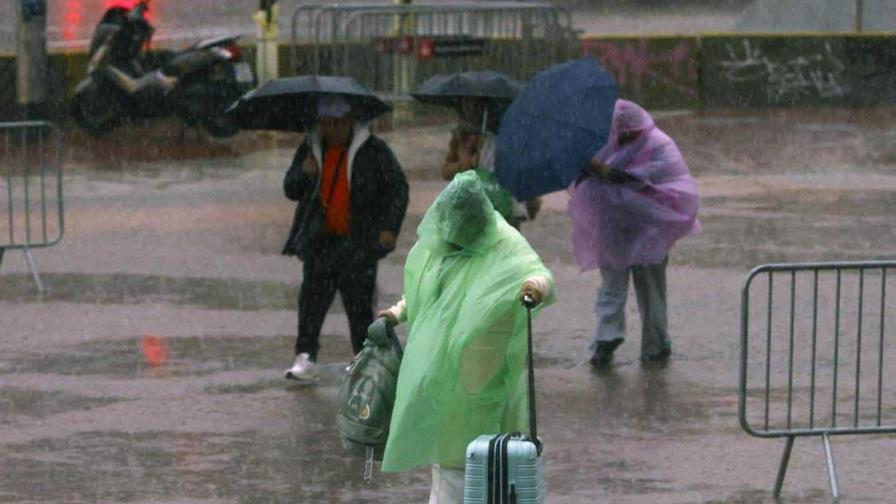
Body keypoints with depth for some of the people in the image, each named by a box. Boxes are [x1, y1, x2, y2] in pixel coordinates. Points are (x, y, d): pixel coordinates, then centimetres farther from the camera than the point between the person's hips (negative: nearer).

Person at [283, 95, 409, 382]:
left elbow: (397, 187, 2)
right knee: (312, 298, -6)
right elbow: (290, 190, 15)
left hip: (358, 243, -3)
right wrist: (303, 173, -7)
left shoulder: (373, 151, -1)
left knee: (359, 304, 2)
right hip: (320, 240, 3)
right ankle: (305, 358, -5)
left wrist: (389, 227, -7)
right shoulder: (310, 150, 11)